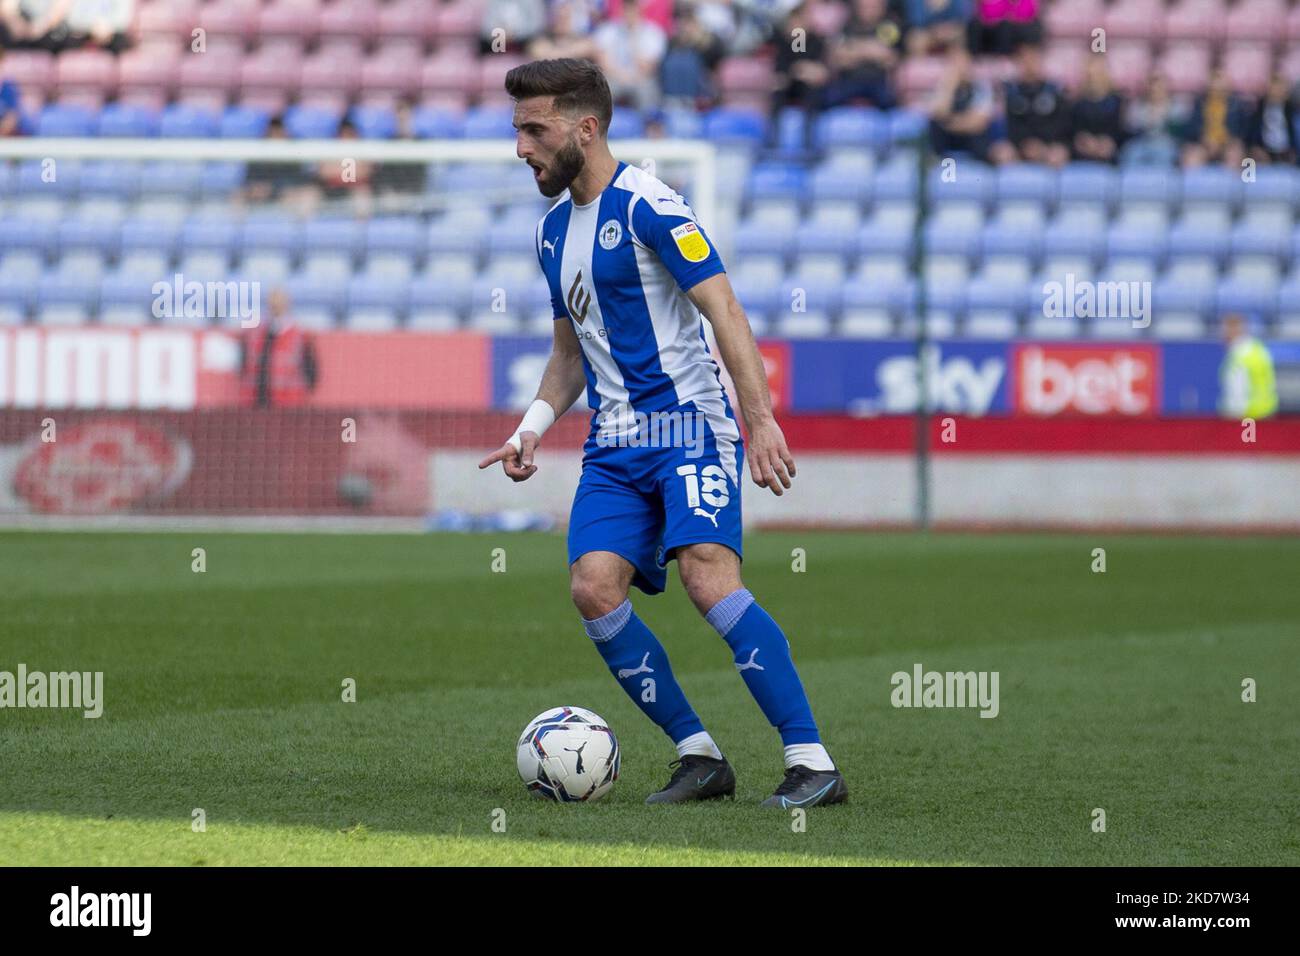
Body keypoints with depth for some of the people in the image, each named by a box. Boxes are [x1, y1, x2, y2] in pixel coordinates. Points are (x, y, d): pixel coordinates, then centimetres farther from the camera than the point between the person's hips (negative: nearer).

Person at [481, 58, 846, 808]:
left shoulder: (647, 205, -10)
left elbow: (724, 310, -15)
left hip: (688, 428, -7)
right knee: (594, 589, -12)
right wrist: (532, 430, 12)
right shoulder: (554, 228, 16)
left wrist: (761, 419, -23)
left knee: (709, 578, -24)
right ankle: (700, 756, 0)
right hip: (616, 444, 8)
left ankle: (814, 764, -20)